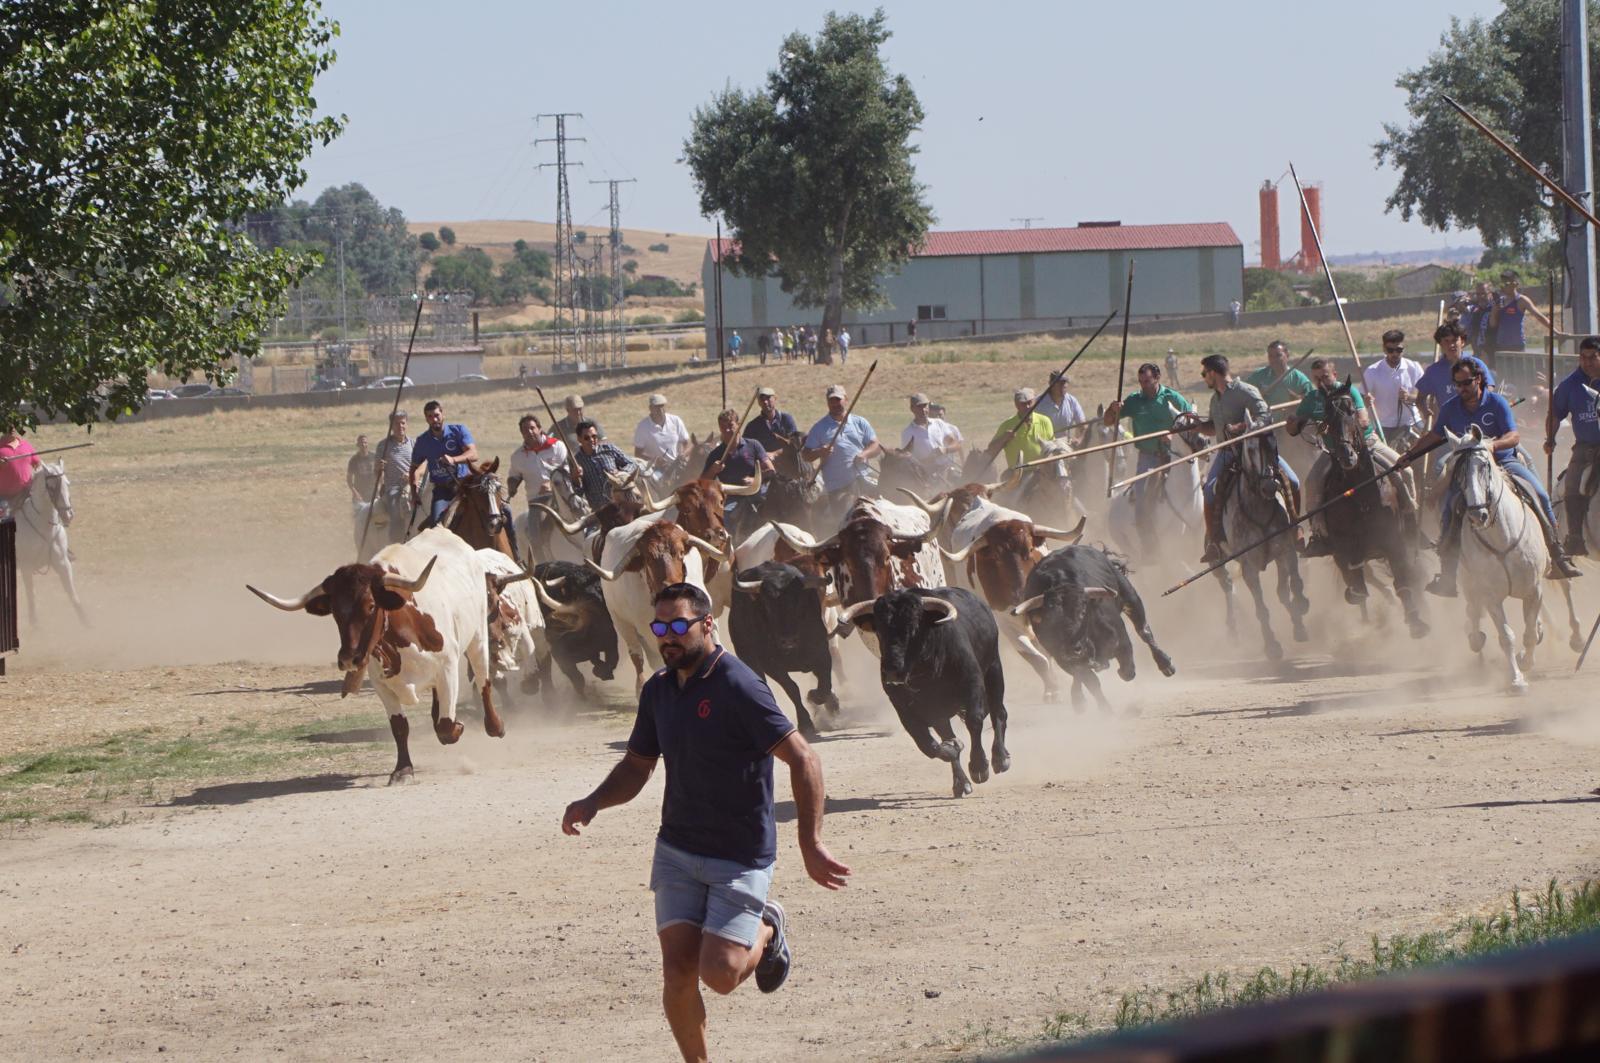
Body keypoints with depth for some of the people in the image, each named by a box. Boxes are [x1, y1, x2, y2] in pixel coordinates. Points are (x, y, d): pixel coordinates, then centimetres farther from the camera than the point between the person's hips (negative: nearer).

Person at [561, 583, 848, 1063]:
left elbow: (803, 760, -18)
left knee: (719, 975, -12)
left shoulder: (738, 687, -17)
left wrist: (811, 844, -23)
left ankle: (767, 931, 20)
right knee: (677, 974, -5)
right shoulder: (658, 690, 6)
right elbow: (637, 766, 19)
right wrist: (593, 803, -2)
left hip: (741, 856, -6)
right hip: (677, 851, 6)